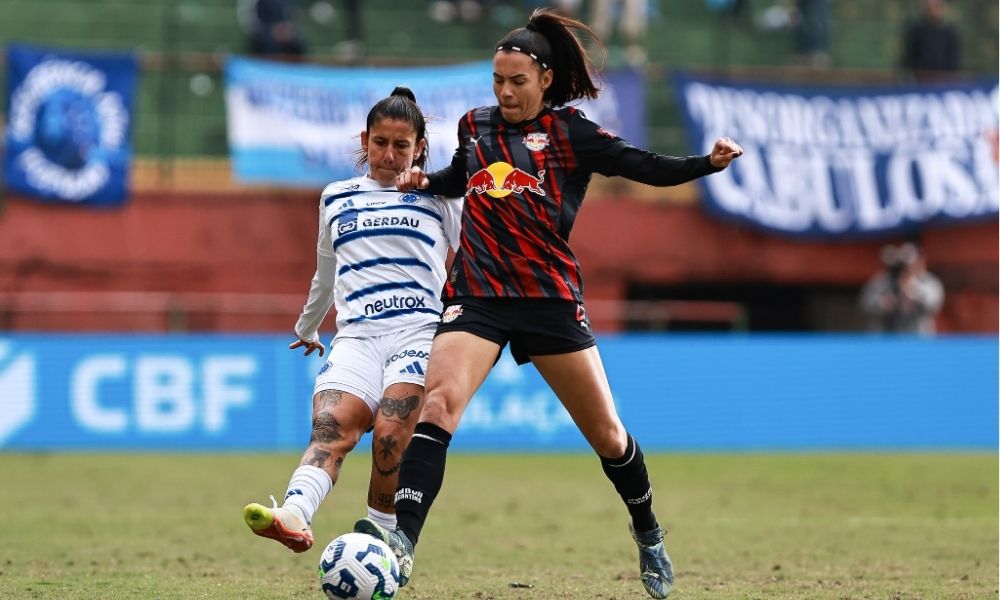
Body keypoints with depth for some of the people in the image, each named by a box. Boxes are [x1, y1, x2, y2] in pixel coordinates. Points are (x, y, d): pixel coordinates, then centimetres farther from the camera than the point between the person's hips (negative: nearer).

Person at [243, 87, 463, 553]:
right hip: (356, 336, 2)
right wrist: (306, 328, 47)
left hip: (420, 334, -2)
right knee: (332, 426, -26)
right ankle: (294, 517, -51)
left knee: (390, 436, -25)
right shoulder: (335, 199, 22)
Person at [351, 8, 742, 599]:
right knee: (439, 401, -23)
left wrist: (707, 162, -24)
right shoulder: (475, 126, 11)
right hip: (477, 296, 2)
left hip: (550, 297, -2)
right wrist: (425, 180, 13)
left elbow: (647, 167, -9)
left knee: (606, 433, 6)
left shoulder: (569, 132, -1)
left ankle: (649, 537, 31)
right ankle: (402, 539, -34)